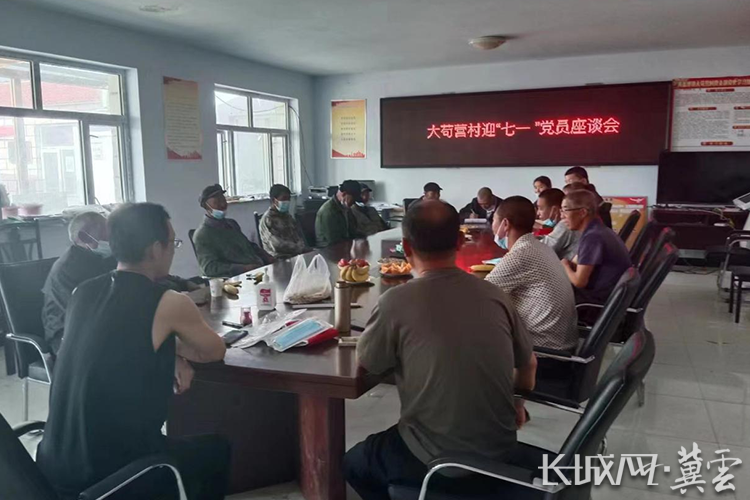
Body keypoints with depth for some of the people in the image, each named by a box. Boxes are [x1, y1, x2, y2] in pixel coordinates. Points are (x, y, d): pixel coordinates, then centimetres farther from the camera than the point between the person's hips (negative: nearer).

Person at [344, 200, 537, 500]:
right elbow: (528, 366, 8)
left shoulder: (396, 301, -21)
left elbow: (364, 362, -4)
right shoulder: (495, 295, -7)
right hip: (499, 448, 5)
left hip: (436, 459, -5)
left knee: (354, 463, 25)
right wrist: (515, 404, 28)